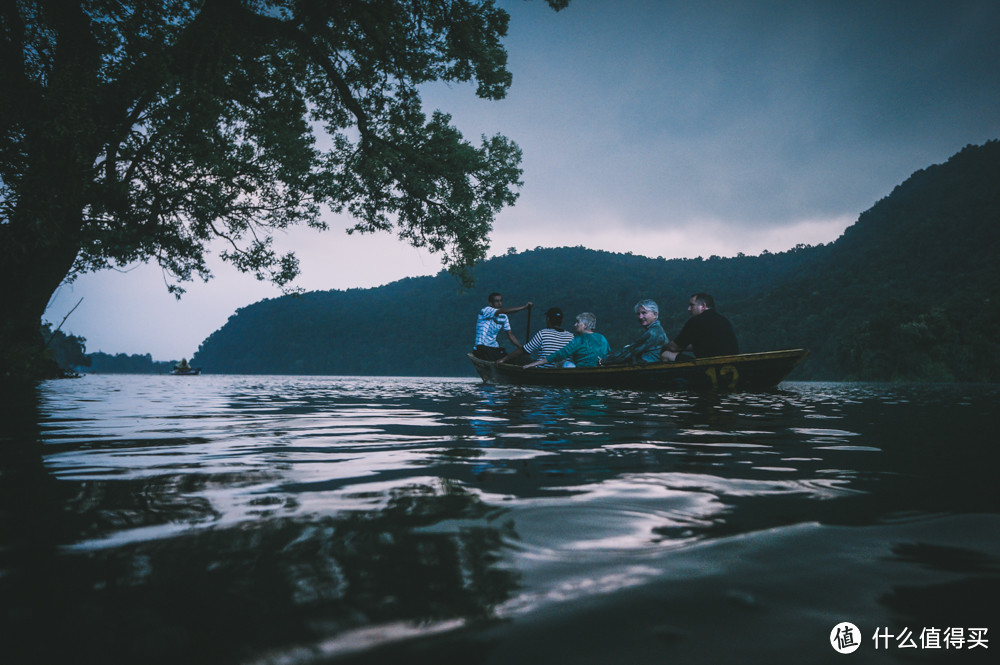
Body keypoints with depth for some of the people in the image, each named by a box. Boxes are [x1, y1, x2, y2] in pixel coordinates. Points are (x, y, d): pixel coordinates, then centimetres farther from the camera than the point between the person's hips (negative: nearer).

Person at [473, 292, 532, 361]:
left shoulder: (503, 317, 10)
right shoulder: (485, 310, -12)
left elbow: (510, 335, 12)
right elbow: (503, 311, -29)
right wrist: (523, 307, -29)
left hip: (494, 347, 7)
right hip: (482, 348, -7)